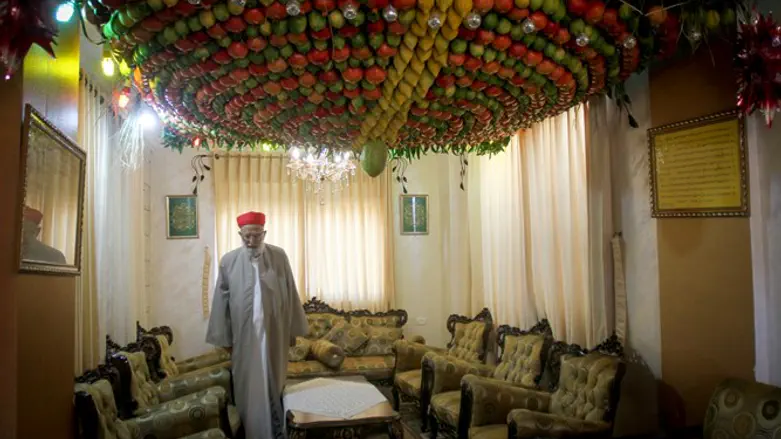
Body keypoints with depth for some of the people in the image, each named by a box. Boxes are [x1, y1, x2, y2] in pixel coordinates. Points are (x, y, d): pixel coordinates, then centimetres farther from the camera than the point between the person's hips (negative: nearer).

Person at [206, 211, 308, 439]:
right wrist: (224, 338, 2)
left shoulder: (279, 256, -2)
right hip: (244, 335, 0)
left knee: (273, 386, 10)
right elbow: (221, 301, 2)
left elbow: (290, 294, 2)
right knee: (249, 389, 8)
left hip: (274, 334, 0)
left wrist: (293, 330, 4)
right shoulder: (229, 261, -3)